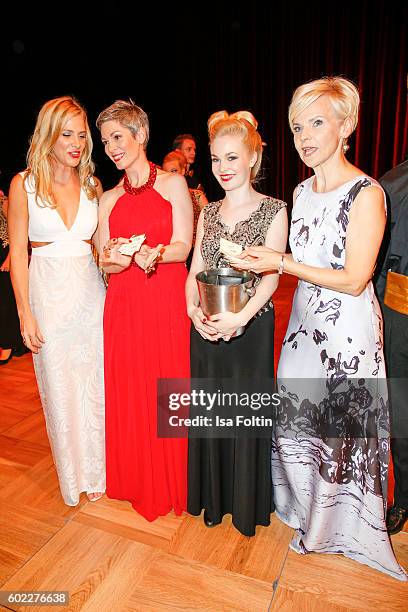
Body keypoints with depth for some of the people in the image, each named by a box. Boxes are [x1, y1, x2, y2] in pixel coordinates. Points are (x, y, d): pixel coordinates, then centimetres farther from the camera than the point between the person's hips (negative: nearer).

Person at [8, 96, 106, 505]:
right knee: (58, 386, 8)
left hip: (90, 292, 2)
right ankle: (72, 473, 30)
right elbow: (17, 253, -3)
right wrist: (25, 312, -7)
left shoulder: (93, 186, 6)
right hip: (47, 292, -2)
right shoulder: (24, 184, -2)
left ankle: (96, 469, 30)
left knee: (94, 383, 9)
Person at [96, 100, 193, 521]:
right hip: (123, 305, 4)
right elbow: (104, 263, 9)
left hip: (168, 301, -3)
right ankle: (138, 481, 29)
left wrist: (154, 253, -25)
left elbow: (183, 247, -5)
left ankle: (173, 483, 24)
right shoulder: (108, 199, 13)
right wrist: (117, 259, -14)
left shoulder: (173, 184, 3)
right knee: (129, 392, 7)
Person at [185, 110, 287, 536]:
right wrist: (194, 311, -11)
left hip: (250, 326, -4)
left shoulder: (273, 210, -4)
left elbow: (271, 276, -11)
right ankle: (213, 499, 35)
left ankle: (247, 503, 31)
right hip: (205, 329, 4)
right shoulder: (208, 212, 10)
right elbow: (194, 271, 7)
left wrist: (240, 317, -24)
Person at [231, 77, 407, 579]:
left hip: (347, 330, -7)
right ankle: (307, 506, 45)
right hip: (304, 322, 7)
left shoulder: (366, 193, -16)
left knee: (340, 427, 10)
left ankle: (338, 524, 38)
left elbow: (354, 280, -18)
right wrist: (264, 261, 2)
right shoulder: (301, 191, 7)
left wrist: (282, 263, -20)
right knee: (296, 420, 17)